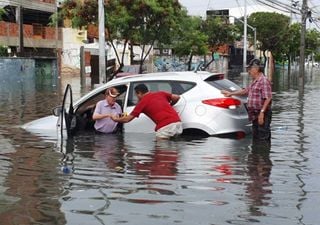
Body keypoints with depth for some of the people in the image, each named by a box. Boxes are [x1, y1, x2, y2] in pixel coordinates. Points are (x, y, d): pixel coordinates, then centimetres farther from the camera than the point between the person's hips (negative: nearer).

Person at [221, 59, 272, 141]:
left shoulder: (264, 81, -14)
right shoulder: (254, 82, 18)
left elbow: (268, 98, -20)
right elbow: (245, 91, 31)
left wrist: (262, 112, -25)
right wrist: (231, 93, 34)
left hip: (262, 115, -10)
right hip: (255, 115, 10)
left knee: (263, 138, -9)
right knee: (256, 137, 14)